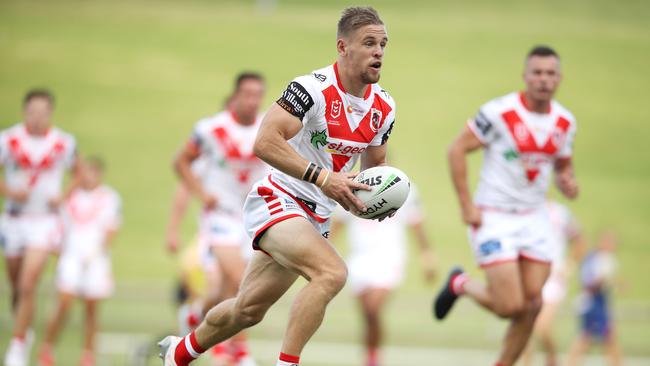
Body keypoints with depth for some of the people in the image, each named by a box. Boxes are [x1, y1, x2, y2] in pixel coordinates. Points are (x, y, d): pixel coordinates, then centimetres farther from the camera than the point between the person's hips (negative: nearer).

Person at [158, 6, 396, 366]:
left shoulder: (383, 107, 3)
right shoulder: (313, 88, -20)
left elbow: (374, 166, 19)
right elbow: (265, 143, -29)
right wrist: (322, 178, -35)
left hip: (315, 218, 8)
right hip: (277, 200, -8)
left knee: (248, 310, 18)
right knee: (332, 272, -33)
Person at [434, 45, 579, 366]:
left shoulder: (565, 122, 3)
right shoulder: (500, 112, -16)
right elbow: (457, 150, -10)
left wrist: (568, 183, -5)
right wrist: (466, 205, -13)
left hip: (534, 218, 6)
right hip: (494, 218, -6)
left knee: (532, 305, 0)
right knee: (510, 307, -11)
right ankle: (460, 284, 18)